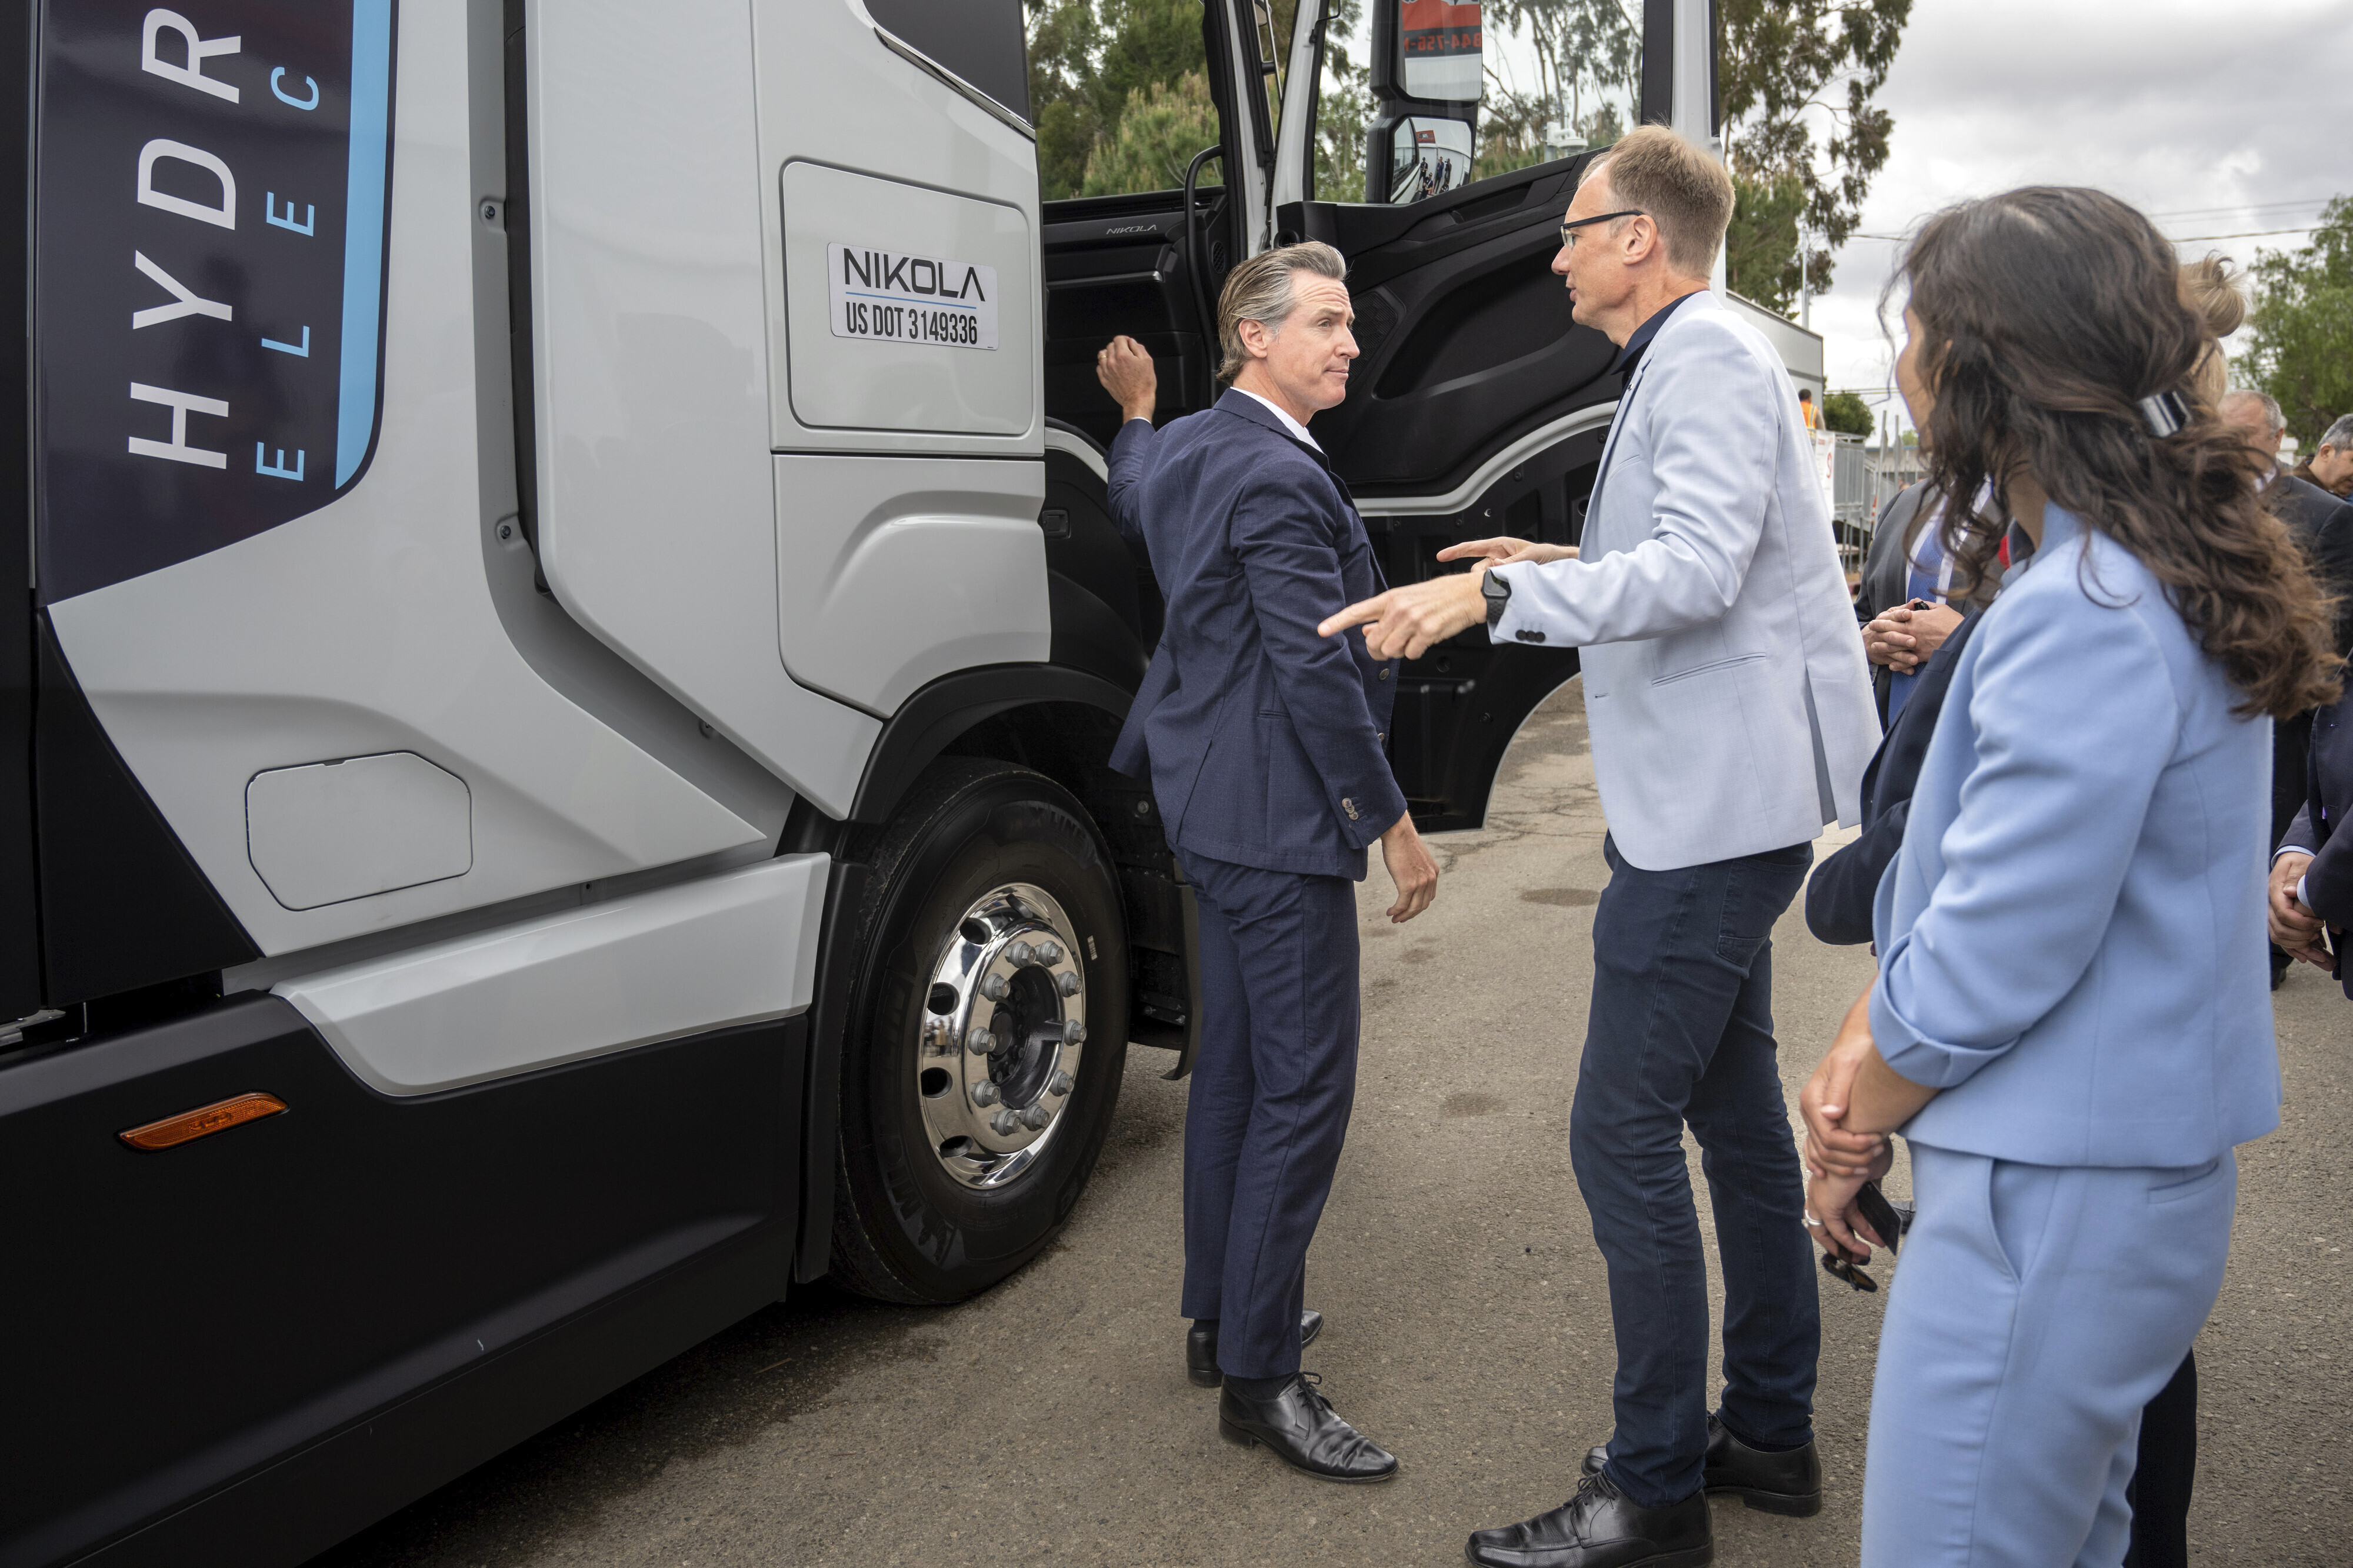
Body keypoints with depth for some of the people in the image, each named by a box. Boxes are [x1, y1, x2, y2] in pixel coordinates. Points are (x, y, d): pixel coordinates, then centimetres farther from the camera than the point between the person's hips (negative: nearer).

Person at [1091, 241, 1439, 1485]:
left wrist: (1134, 408, 55)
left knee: (1235, 1064, 17)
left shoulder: (1187, 448, 13)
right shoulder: (1279, 478, -19)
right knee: (1304, 1082, -6)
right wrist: (1394, 822, -15)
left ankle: (1222, 1313, 30)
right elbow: (1317, 674, -22)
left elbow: (1131, 503, 37)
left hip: (1217, 802, 11)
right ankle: (1259, 1377, 3)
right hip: (1277, 817, -11)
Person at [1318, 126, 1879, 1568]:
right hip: (1729, 800, 11)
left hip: (1713, 809, -11)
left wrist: (1496, 595, -33)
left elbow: (1699, 569, -27)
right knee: (1735, 1114, 16)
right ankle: (1771, 1431, 30)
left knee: (1624, 1136, -7)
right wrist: (1559, 571, 17)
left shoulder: (1711, 359, -13)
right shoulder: (1691, 363, 19)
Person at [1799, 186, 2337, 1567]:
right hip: (2127, 1171, 10)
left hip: (2052, 1198, -10)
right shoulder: (2164, 571, 8)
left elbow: (1989, 965, -23)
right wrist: (1862, 1049, 1)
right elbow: (1967, 855, 10)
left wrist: (1859, 1115, -5)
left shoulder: (2086, 615, -25)